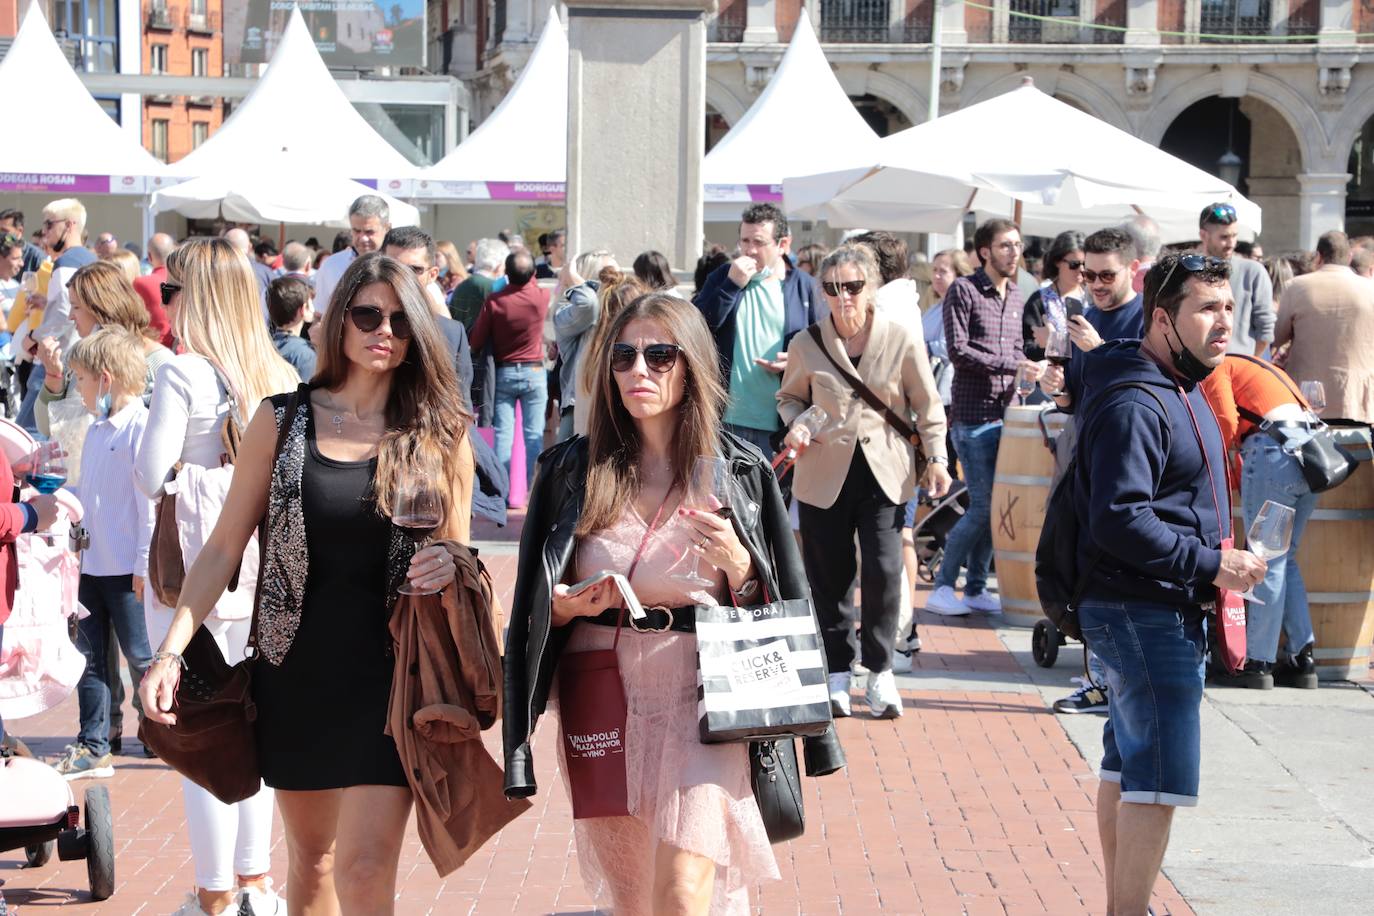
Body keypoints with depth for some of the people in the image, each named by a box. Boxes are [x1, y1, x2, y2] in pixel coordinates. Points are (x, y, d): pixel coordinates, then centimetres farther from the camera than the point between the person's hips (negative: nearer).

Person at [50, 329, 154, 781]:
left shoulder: (141, 426, -14)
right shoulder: (96, 429, 13)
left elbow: (150, 501, -16)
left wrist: (144, 566, -17)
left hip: (126, 569, -8)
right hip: (92, 565, 9)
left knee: (139, 655, 1)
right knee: (90, 656, 9)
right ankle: (92, 747, 15)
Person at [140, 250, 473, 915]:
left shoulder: (439, 434, 1)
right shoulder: (281, 420, 2)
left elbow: (459, 553, 9)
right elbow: (224, 547, 2)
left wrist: (449, 565, -16)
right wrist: (171, 651, -9)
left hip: (391, 673, -2)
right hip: (297, 668, 2)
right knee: (311, 859, 14)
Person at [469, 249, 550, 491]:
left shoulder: (494, 301, -12)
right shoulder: (541, 297, -9)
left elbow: (475, 341, -6)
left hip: (504, 373, 0)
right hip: (533, 372, 0)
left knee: (503, 433, 3)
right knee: (534, 435, 2)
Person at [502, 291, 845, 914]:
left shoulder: (740, 472, 0)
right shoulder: (573, 470, 4)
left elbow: (766, 608, 3)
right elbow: (536, 603, 11)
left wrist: (735, 562, -16)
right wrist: (562, 607, -10)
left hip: (700, 699, -2)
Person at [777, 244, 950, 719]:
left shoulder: (902, 339, -2)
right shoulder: (807, 344, 1)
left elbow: (927, 405, 6)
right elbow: (790, 396, 16)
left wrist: (936, 457, -3)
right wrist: (795, 425, -5)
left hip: (884, 471, -1)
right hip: (825, 472, 1)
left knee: (884, 569, -9)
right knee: (829, 574, 4)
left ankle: (880, 672, 7)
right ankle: (837, 673, 17)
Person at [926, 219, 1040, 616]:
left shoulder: (1014, 295, 16)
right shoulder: (963, 290, -7)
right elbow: (958, 350, -15)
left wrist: (1028, 373, 4)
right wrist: (1012, 365, -19)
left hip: (1005, 414, 7)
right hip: (973, 415, -7)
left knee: (996, 506, 7)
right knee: (983, 506, -9)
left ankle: (976, 588, 15)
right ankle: (942, 586, 1)